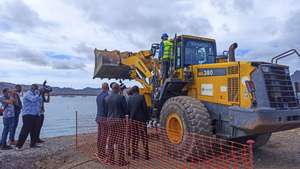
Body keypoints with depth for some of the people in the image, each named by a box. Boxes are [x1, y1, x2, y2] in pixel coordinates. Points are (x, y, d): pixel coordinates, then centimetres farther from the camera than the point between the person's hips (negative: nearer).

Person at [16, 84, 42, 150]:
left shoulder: (34, 95, 19)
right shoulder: (28, 94, -8)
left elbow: (39, 102, 18)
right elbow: (33, 99, -26)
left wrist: (39, 95, 7)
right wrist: (37, 94, -12)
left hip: (35, 115, 9)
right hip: (28, 115, -9)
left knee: (34, 130, 8)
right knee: (25, 130, -11)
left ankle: (33, 144, 15)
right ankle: (18, 145, -6)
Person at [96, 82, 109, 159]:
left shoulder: (98, 96, 10)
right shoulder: (107, 96, -14)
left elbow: (100, 107, 12)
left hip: (99, 117, 8)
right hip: (105, 118, -8)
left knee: (99, 136, 13)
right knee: (104, 136, -2)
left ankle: (99, 152, 21)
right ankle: (102, 154, 3)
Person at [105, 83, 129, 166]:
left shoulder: (107, 98, 4)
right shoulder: (121, 97, -13)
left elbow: (106, 110, 11)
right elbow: (126, 110, -8)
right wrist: (123, 114, 12)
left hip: (110, 120, 5)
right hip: (119, 120, -5)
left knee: (111, 140, 13)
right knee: (120, 140, 0)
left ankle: (111, 159, 21)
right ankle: (121, 161, 7)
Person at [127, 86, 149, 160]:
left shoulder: (130, 98, 3)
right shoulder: (141, 97, -10)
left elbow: (128, 109, 7)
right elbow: (145, 108, -9)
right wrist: (147, 118, 1)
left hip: (133, 120, 4)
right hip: (141, 119, -4)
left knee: (134, 137, 11)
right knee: (144, 137, 2)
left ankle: (134, 154, 18)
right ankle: (146, 155, 4)